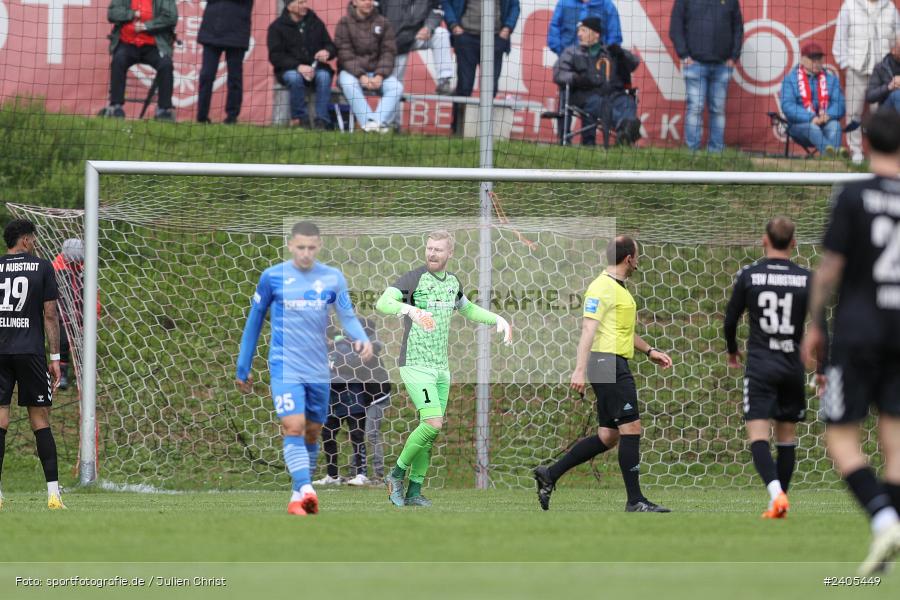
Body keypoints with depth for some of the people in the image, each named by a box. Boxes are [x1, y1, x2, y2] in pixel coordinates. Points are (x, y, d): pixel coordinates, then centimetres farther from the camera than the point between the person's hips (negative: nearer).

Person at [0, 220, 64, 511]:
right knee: (40, 421, 3)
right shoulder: (42, 267, 1)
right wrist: (55, 358, 4)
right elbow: (50, 315, 0)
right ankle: (53, 492, -2)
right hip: (30, 352, -1)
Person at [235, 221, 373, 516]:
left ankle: (297, 496, 24)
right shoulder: (272, 277, -1)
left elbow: (348, 316, -1)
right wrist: (243, 368, 10)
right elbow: (254, 322, 7)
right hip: (285, 367, -3)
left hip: (319, 370, 3)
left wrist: (361, 339, -24)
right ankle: (305, 490, -30)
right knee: (293, 428, -20)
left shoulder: (333, 278, 4)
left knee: (311, 433, 10)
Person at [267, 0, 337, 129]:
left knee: (324, 76, -31)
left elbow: (331, 47, 14)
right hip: (288, 69, -2)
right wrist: (298, 67, -24)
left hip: (316, 68, 2)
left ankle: (322, 121, -30)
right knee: (294, 77, -36)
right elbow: (275, 56, -8)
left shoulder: (316, 23, 11)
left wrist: (327, 52, -14)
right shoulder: (277, 27, 1)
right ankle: (300, 118, -24)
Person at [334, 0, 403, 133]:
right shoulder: (345, 23, 1)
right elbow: (344, 53, -8)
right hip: (351, 71, -3)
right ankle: (368, 122, -42)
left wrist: (380, 76, -15)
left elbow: (388, 52, 2)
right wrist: (361, 76, -21)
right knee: (349, 84, -36)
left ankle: (379, 122, -38)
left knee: (396, 87, -25)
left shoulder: (383, 23, 8)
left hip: (377, 73, 3)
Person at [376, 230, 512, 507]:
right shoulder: (414, 279, -13)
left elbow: (469, 310, 30)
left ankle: (414, 491, 12)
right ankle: (396, 475, -3)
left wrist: (499, 319, 15)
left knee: (431, 432, 5)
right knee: (433, 423, -19)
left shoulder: (452, 282, 10)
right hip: (416, 366, -7)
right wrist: (411, 310, -48)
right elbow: (382, 303, -29)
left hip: (441, 368, 7)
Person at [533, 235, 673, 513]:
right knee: (631, 429, -10)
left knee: (608, 437, 10)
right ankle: (635, 501, -9)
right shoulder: (602, 287, -11)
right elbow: (588, 329, -19)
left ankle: (549, 474, 15)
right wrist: (580, 369, -26)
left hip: (616, 365, 10)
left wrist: (649, 351, 25)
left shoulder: (619, 289, 21)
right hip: (608, 362, -10)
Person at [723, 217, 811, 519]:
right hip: (794, 366, 2)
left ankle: (777, 493, -29)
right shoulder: (806, 279, 0)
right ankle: (779, 502, 16)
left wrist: (732, 351, 25)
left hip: (760, 366, -2)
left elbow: (730, 320, 5)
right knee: (786, 434, 13)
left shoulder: (748, 275, -3)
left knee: (757, 434, -8)